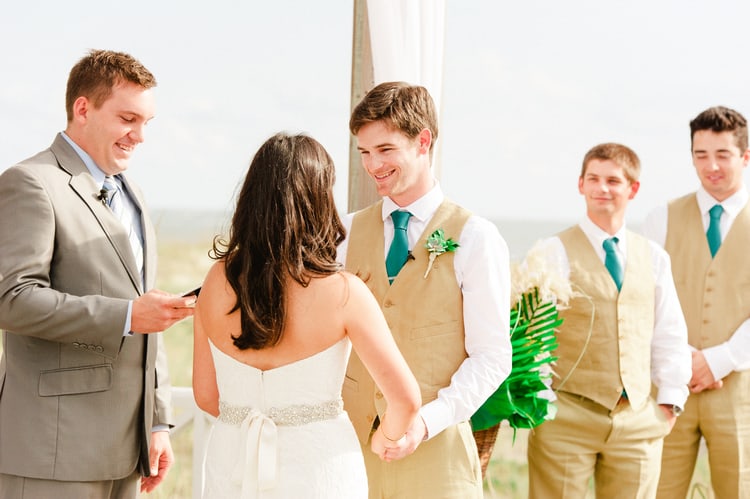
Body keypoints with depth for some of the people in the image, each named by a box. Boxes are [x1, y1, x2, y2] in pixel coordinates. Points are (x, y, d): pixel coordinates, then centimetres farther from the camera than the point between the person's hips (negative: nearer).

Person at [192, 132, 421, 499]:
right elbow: (405, 397, -11)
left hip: (232, 470, 3)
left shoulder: (216, 283, -4)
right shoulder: (343, 293, -15)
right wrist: (385, 441, 10)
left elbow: (206, 394, 5)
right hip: (318, 468, -3)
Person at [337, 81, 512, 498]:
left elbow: (491, 357, -7)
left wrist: (428, 420, -18)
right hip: (350, 442, 3)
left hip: (434, 445, -3)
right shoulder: (348, 232, 8)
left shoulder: (475, 239, -4)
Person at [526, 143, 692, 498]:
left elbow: (669, 334, 14)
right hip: (568, 416, -4)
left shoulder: (653, 257, 10)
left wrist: (670, 399, 7)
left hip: (639, 418, 4)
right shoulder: (555, 252, -4)